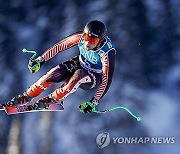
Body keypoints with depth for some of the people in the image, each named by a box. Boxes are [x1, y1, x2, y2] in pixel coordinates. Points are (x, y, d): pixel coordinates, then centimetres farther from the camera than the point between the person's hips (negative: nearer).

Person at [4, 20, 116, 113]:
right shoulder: (80, 37, -23)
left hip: (95, 78, -4)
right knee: (55, 73, -22)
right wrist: (41, 60, -12)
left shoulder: (108, 53, -35)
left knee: (79, 75, -37)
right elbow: (60, 46, -12)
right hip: (79, 64, 4)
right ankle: (25, 98, -9)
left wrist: (95, 102, -34)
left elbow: (107, 79, -31)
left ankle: (48, 101, -24)